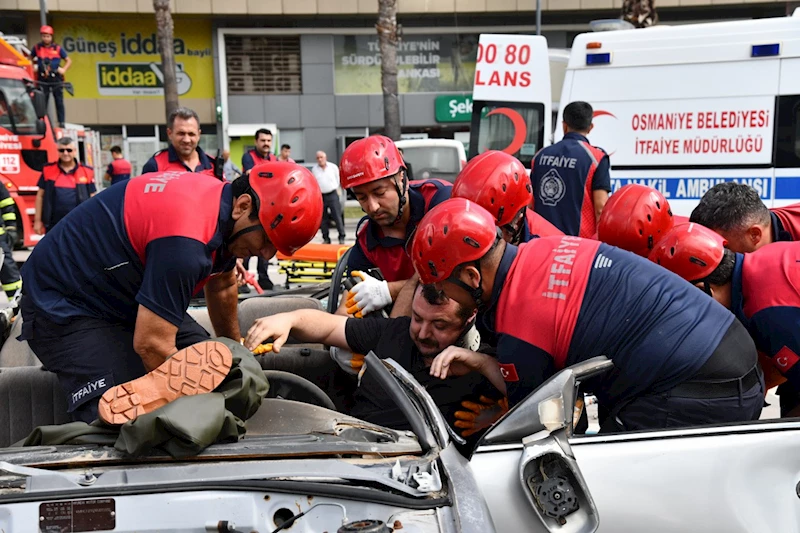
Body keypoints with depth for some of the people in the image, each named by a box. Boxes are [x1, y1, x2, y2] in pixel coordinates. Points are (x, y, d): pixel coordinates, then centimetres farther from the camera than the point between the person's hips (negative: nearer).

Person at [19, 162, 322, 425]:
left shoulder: (221, 198, -6)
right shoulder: (185, 240, -36)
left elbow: (221, 286, 14)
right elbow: (151, 345, -29)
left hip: (122, 294, 9)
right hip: (63, 308, -9)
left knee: (215, 371, 2)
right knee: (123, 421, -22)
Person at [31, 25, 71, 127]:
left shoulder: (58, 48, 2)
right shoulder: (37, 48, 7)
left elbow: (69, 60, 7)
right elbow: (30, 59, 23)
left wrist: (64, 69, -7)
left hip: (56, 79, -1)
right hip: (42, 79, 1)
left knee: (59, 102, 0)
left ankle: (62, 122, 3)